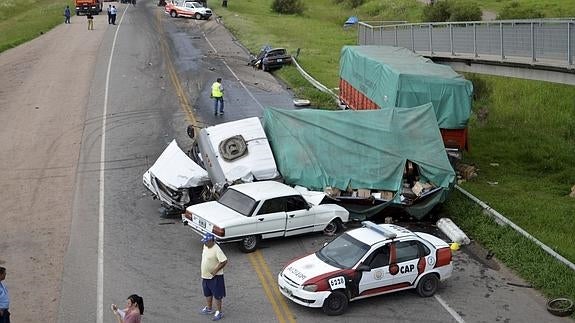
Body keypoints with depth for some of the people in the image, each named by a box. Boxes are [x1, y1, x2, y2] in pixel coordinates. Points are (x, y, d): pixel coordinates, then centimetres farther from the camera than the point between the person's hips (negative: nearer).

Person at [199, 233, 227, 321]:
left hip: (215, 277, -9)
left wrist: (216, 270, -22)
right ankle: (209, 309, 41)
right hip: (206, 276, 9)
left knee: (217, 295, 5)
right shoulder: (205, 246, 1)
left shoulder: (216, 250, -26)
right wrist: (203, 272, 16)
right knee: (207, 293, 23)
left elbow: (224, 261, -26)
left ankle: (219, 312, 17)